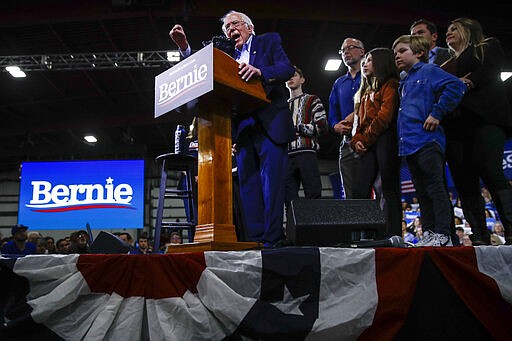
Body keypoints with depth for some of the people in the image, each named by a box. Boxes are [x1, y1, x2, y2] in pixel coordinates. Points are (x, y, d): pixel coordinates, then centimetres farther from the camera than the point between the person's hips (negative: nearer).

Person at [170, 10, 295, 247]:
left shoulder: (269, 41, 14)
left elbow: (287, 68, -4)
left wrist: (260, 72, -22)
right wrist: (184, 48, 2)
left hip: (270, 125, -4)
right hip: (242, 128, 5)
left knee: (272, 182, -9)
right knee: (248, 185, 1)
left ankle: (272, 240, -6)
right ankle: (254, 241, 4)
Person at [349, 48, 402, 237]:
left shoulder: (390, 84, 3)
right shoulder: (365, 91, 29)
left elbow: (385, 115, -10)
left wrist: (365, 138, -9)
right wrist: (356, 141, 5)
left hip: (384, 140, -7)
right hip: (365, 145, 7)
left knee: (389, 190, -7)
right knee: (358, 191, -2)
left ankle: (393, 236, -6)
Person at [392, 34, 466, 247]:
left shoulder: (429, 71, 2)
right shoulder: (403, 84, 25)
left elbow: (456, 86, -11)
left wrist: (437, 113, -13)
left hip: (427, 141, -9)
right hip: (409, 145, 9)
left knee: (436, 188, -8)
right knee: (422, 192, 8)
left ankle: (443, 235, -5)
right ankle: (429, 233, 13)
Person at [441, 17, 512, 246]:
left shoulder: (489, 46, 20)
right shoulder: (446, 65, 31)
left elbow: (490, 72, 1)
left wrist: (467, 83, -7)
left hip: (484, 115, -4)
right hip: (454, 122, 5)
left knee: (490, 172, -20)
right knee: (464, 182, -6)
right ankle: (480, 239, -6)